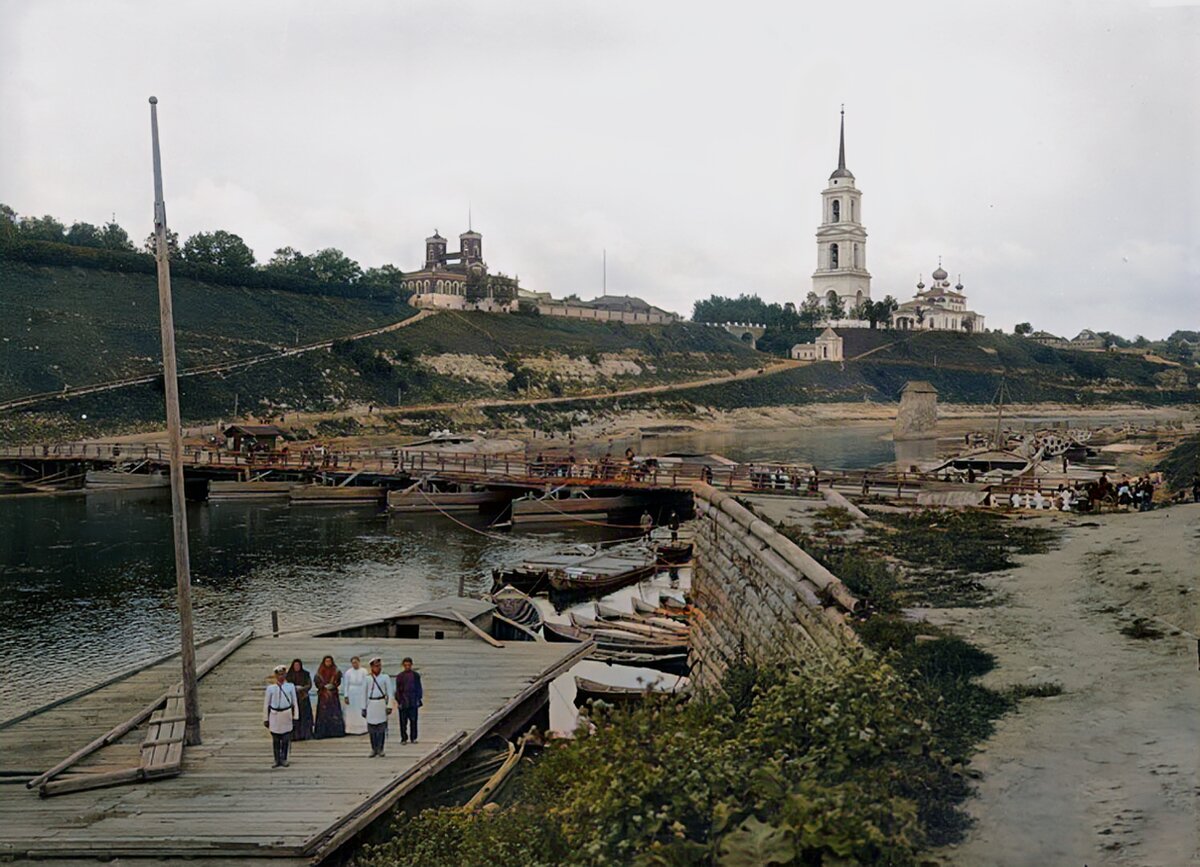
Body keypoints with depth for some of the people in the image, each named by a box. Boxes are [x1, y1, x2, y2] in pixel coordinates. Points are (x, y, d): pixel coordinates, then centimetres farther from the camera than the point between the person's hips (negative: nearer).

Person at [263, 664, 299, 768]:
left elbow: (295, 702, 7)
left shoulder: (290, 687, 1)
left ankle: (284, 759, 17)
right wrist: (265, 719, 6)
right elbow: (266, 704, 5)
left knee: (286, 739, 4)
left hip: (287, 714, 0)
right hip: (274, 714, 0)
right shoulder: (271, 688, -1)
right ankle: (277, 760, 15)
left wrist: (295, 717, 6)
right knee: (275, 739, 6)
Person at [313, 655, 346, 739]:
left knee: (334, 712, -3)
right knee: (324, 712, -3)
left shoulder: (335, 671, 6)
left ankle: (336, 731, 0)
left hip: (333, 694, 1)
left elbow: (338, 681, 4)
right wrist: (324, 686, -12)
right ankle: (324, 732, -2)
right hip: (323, 694, -1)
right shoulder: (320, 672, 4)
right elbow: (317, 682, 1)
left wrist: (333, 685, -13)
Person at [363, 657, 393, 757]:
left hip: (381, 704, -2)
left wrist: (389, 706, -7)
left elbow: (390, 693, 1)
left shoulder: (385, 677, 3)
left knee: (382, 727, -2)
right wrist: (364, 708, 10)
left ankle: (380, 749, 6)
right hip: (371, 705, 2)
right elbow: (364, 693, 13)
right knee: (371, 727, 2)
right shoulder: (367, 678, 9)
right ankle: (373, 749, 12)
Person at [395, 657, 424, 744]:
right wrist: (398, 701, -2)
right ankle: (404, 738, 10)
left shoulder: (416, 675, 5)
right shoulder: (400, 676, 2)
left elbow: (419, 688, 8)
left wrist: (419, 699, 1)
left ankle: (413, 738, 11)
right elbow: (398, 690, 4)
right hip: (403, 702, -1)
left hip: (413, 702, 1)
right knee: (403, 721, 2)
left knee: (413, 720, 2)